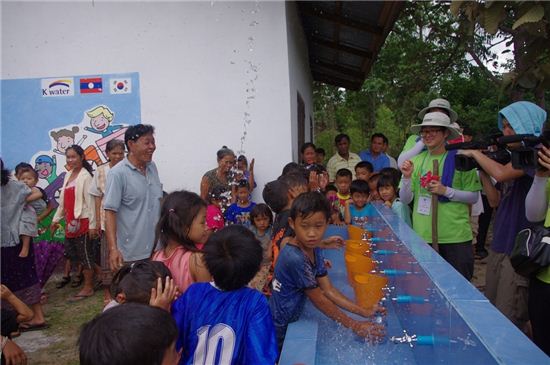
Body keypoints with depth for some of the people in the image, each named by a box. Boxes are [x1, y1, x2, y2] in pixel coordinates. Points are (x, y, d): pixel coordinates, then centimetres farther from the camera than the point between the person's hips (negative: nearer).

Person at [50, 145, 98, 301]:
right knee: (71, 252, 12)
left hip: (83, 222, -8)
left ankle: (88, 287, 11)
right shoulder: (68, 175, 12)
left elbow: (90, 202, -15)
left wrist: (92, 224, -16)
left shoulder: (85, 176, -12)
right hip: (71, 222, 8)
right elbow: (63, 200, 16)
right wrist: (56, 219, 16)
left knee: (85, 254, 0)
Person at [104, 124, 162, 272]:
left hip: (157, 248, 6)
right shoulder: (118, 173, -14)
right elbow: (110, 212, -17)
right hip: (131, 253, -6)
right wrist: (113, 248, -24)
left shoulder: (152, 167, 6)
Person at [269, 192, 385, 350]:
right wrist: (355, 326, -14)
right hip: (278, 331, -7)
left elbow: (329, 290, -1)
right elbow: (319, 300, -21)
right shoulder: (295, 259, -29)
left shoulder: (314, 251, -3)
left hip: (290, 321, 7)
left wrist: (364, 312, -7)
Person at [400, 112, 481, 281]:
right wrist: (407, 177, -14)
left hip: (456, 237, -3)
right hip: (423, 236, 3)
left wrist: (446, 191, -17)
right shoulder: (417, 161, 3)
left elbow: (473, 197, -3)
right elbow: (405, 199, 3)